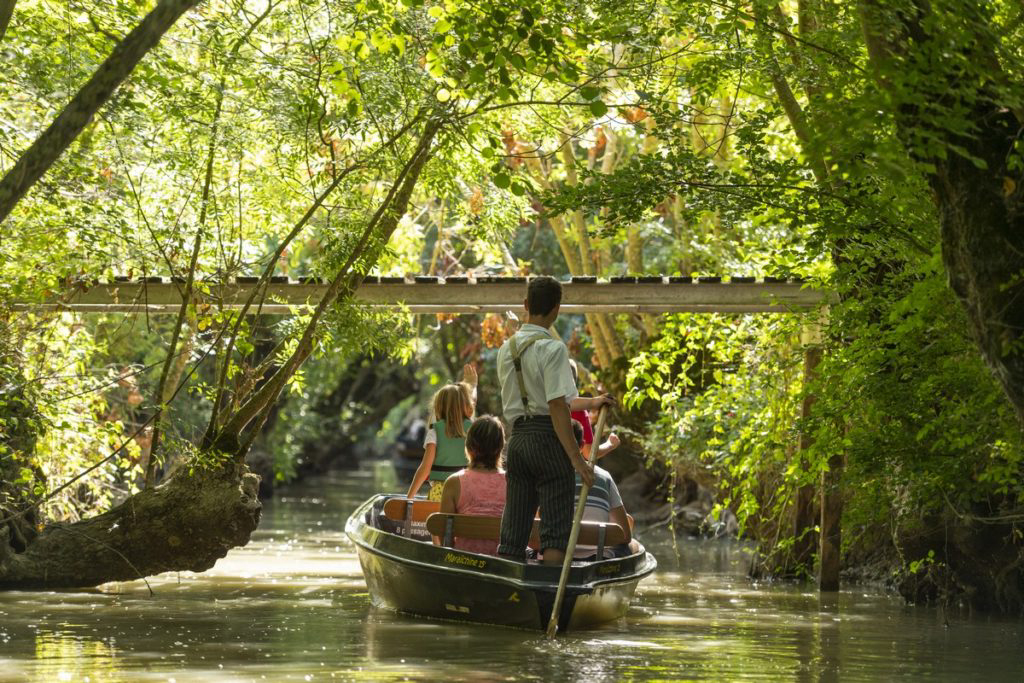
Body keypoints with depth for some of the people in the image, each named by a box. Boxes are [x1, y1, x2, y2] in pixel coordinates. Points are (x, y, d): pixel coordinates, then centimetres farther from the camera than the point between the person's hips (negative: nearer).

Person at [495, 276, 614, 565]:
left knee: (513, 531, 8)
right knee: (556, 530, -5)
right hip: (548, 440, -7)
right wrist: (576, 458, -19)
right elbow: (556, 406, -18)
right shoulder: (552, 349, -12)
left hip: (517, 440, 7)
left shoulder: (506, 349, 12)